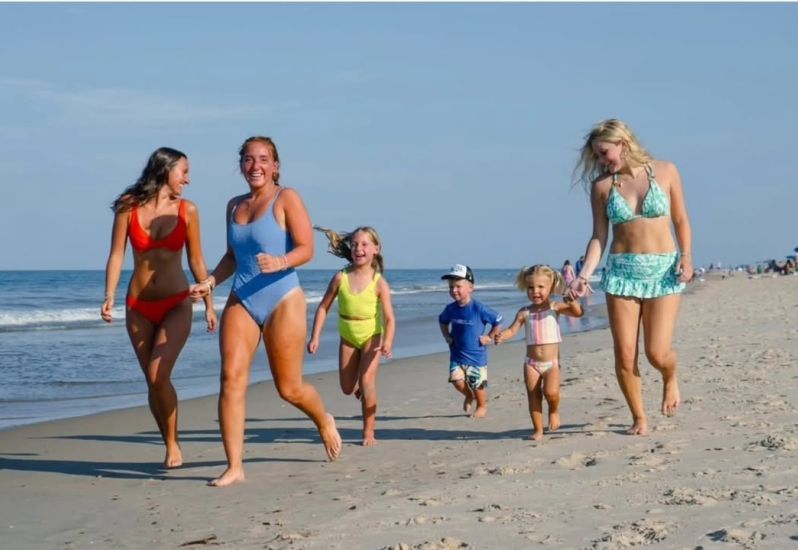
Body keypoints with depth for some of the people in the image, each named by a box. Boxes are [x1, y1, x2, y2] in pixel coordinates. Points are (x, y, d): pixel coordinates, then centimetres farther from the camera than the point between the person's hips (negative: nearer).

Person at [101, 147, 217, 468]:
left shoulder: (186, 210, -1)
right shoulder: (129, 207, -1)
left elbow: (196, 261, 5)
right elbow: (116, 255, -3)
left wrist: (209, 304, 4)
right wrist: (109, 297, -15)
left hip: (176, 304, -2)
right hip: (139, 306, 2)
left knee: (158, 375, -18)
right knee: (153, 382, 7)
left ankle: (173, 444, -1)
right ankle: (169, 447, 21)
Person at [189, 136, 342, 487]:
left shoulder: (287, 199, -4)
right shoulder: (234, 206, 14)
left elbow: (306, 249, -12)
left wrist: (281, 262, -31)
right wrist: (210, 282, 8)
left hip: (283, 301, -5)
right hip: (241, 302, 5)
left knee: (289, 388, 4)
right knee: (231, 378, -12)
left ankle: (324, 421, 38)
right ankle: (234, 467, -10)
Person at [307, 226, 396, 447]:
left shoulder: (379, 283, -18)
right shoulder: (341, 278, -12)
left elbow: (389, 318, -21)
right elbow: (323, 307, -6)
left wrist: (387, 342, -37)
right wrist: (315, 337, -12)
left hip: (371, 336, -3)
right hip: (348, 337, 3)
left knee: (366, 382, -17)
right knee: (347, 388, 7)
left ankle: (369, 432, -6)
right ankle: (363, 392, 45)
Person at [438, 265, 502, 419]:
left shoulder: (479, 309, -18)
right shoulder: (450, 309, -2)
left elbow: (498, 321, -8)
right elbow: (442, 321, 21)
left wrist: (490, 337, -7)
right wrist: (446, 336, 9)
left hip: (476, 355, -4)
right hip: (457, 354, 4)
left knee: (478, 383, 5)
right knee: (456, 379, -8)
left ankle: (482, 406, 31)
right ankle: (469, 395, 24)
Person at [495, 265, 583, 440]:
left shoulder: (555, 307, -3)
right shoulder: (525, 312, 3)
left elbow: (578, 313, -13)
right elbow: (513, 329, -1)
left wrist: (572, 302, -34)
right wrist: (502, 336, -22)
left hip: (552, 362, -2)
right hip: (531, 362, 3)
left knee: (551, 391, -21)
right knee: (533, 396, 2)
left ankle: (554, 411, 11)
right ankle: (538, 430, 13)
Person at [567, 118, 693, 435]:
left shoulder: (665, 171, 1)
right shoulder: (602, 185, 2)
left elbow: (681, 221, 8)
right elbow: (599, 237, 3)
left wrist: (685, 256, -6)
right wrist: (584, 275, -9)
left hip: (664, 270, -1)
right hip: (621, 270, 1)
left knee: (658, 353, -8)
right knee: (625, 355, -3)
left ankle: (671, 380, 28)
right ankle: (639, 418, 16)